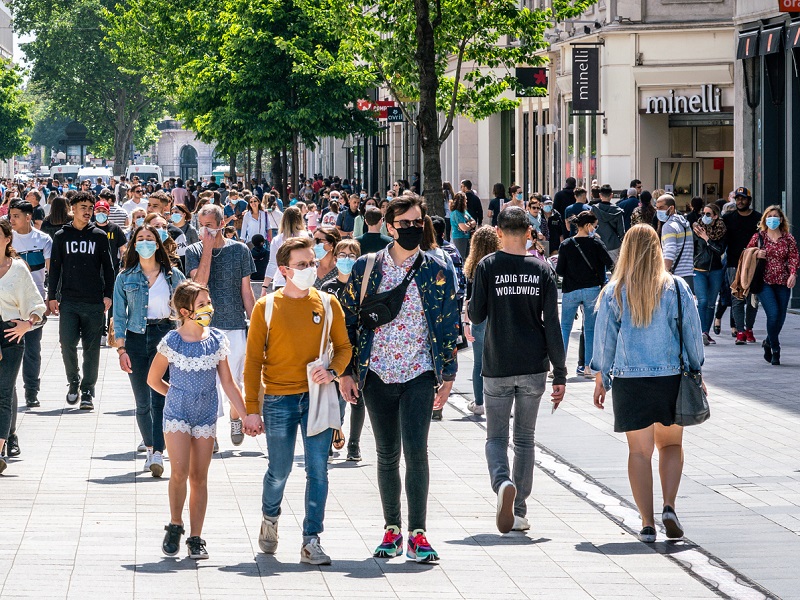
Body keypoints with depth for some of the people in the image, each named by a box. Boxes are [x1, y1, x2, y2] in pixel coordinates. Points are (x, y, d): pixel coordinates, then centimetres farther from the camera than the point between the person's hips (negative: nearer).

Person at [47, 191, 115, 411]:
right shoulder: (61, 236, 8)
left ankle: (88, 391, 9)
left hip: (94, 302, 0)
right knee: (67, 344, -9)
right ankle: (73, 380, 14)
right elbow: (55, 268, 10)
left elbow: (108, 267, 8)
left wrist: (108, 295, 0)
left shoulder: (99, 236, 7)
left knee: (91, 348, 1)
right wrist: (52, 297, 5)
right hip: (68, 301, 0)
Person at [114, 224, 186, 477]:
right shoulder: (125, 278, 6)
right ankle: (150, 448, 20)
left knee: (159, 398, -13)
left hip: (165, 335, -2)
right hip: (136, 339, 2)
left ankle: (158, 454, -19)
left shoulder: (173, 276, 5)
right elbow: (119, 316, 6)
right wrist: (121, 349, -3)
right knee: (142, 402, 5)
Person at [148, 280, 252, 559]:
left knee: (199, 477, 4)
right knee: (179, 472, -14)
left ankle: (196, 538, 10)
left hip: (206, 416, 3)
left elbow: (228, 383, 4)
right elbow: (153, 379, 4)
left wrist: (246, 416, 2)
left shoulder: (218, 340, -1)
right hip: (177, 415, -3)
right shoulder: (172, 342, -10)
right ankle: (175, 526, 8)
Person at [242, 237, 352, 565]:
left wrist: (333, 371, -10)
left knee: (318, 471, -5)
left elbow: (343, 346, 12)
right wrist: (251, 409, -4)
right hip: (279, 399, -1)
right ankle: (269, 519, 36)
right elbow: (253, 360, 1)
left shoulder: (327, 304, 5)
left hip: (317, 398, 1)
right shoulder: (266, 307, -1)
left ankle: (311, 541, 1)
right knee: (279, 472, 7)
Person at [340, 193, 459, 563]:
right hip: (377, 375, 2)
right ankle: (392, 529, 20)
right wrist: (346, 372, 4)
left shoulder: (436, 272, 2)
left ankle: (417, 534, -8)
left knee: (415, 451, -12)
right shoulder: (366, 268, 4)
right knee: (387, 454, 9)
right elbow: (349, 320, 8)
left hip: (419, 375, -2)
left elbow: (449, 326, 5)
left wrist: (447, 376, 2)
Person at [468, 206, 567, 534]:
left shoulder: (488, 266, -6)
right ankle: (519, 512, 14)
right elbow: (552, 325, -2)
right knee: (525, 438, 13)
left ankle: (503, 483, -22)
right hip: (534, 368, 2)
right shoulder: (541, 270, 0)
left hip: (497, 368, -2)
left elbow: (476, 315, -5)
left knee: (496, 437, 8)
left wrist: (473, 302, 18)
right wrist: (560, 374, 1)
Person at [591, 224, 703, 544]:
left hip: (629, 381, 0)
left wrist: (600, 379, 12)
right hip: (671, 377, 0)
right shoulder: (677, 287, -2)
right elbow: (693, 334, 3)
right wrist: (696, 372, 15)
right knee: (671, 444, 16)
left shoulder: (614, 292, -2)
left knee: (639, 451, 7)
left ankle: (647, 523, 2)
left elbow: (604, 338, 2)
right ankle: (669, 507, -3)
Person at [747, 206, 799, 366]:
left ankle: (768, 342, 32)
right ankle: (775, 350, -1)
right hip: (764, 282, -2)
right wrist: (756, 255, -8)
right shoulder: (758, 237, 5)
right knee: (773, 314, -16)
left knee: (781, 317, 5)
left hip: (783, 282, 2)